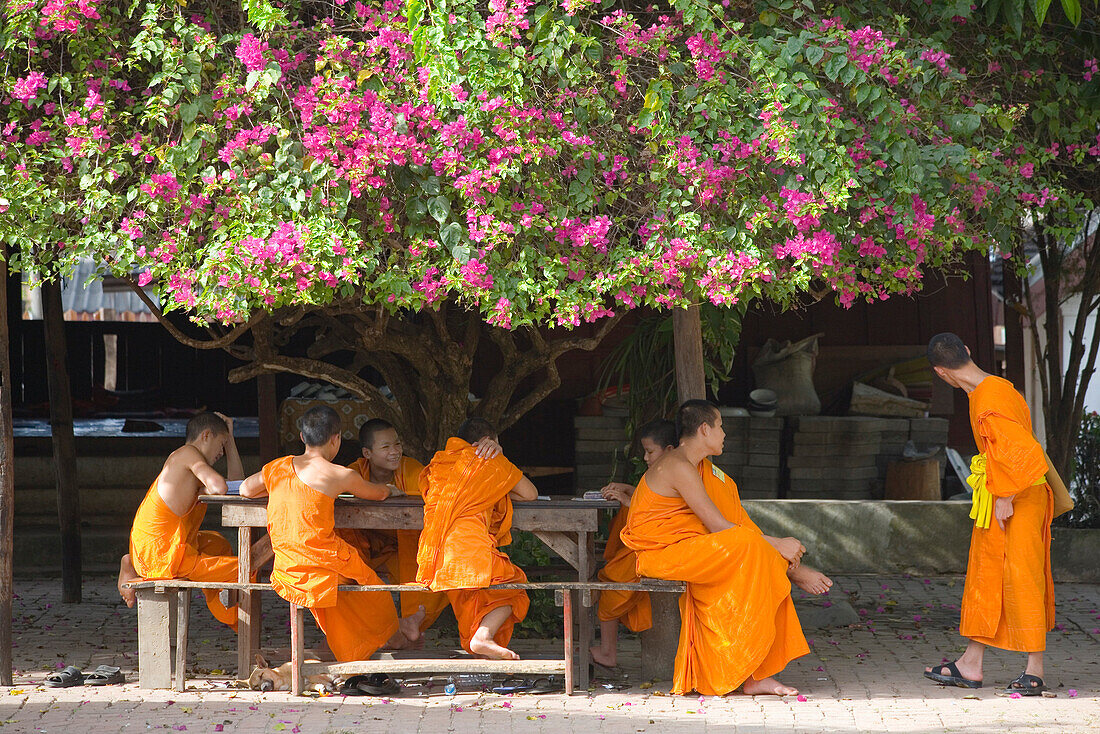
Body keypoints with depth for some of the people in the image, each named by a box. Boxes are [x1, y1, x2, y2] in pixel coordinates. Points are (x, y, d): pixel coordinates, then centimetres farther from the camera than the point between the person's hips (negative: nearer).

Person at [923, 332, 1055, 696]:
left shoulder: (989, 404, -24)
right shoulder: (996, 386, 5)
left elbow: (1019, 453, -28)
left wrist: (1005, 498, -19)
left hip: (1016, 502, -10)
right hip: (995, 497, 10)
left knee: (1021, 578, -3)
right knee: (983, 576, 12)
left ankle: (1034, 671, 4)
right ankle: (970, 665, 18)